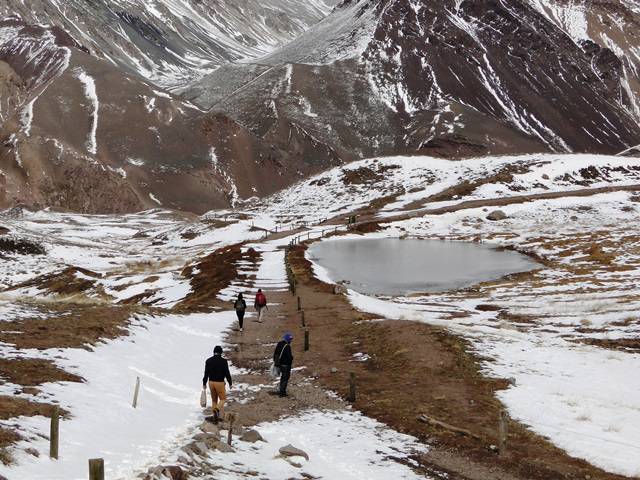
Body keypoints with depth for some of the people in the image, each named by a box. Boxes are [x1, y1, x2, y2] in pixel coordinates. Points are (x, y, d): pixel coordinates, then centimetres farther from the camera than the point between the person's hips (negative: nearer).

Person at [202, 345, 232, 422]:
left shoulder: (208, 361, -2)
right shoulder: (223, 361, -12)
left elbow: (206, 373, -1)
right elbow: (227, 373, -9)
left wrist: (204, 383, 10)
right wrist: (230, 383, 3)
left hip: (211, 382, 4)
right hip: (220, 383, -4)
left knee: (214, 400, 16)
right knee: (222, 399, 11)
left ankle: (215, 417, 17)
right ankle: (217, 409, -17)